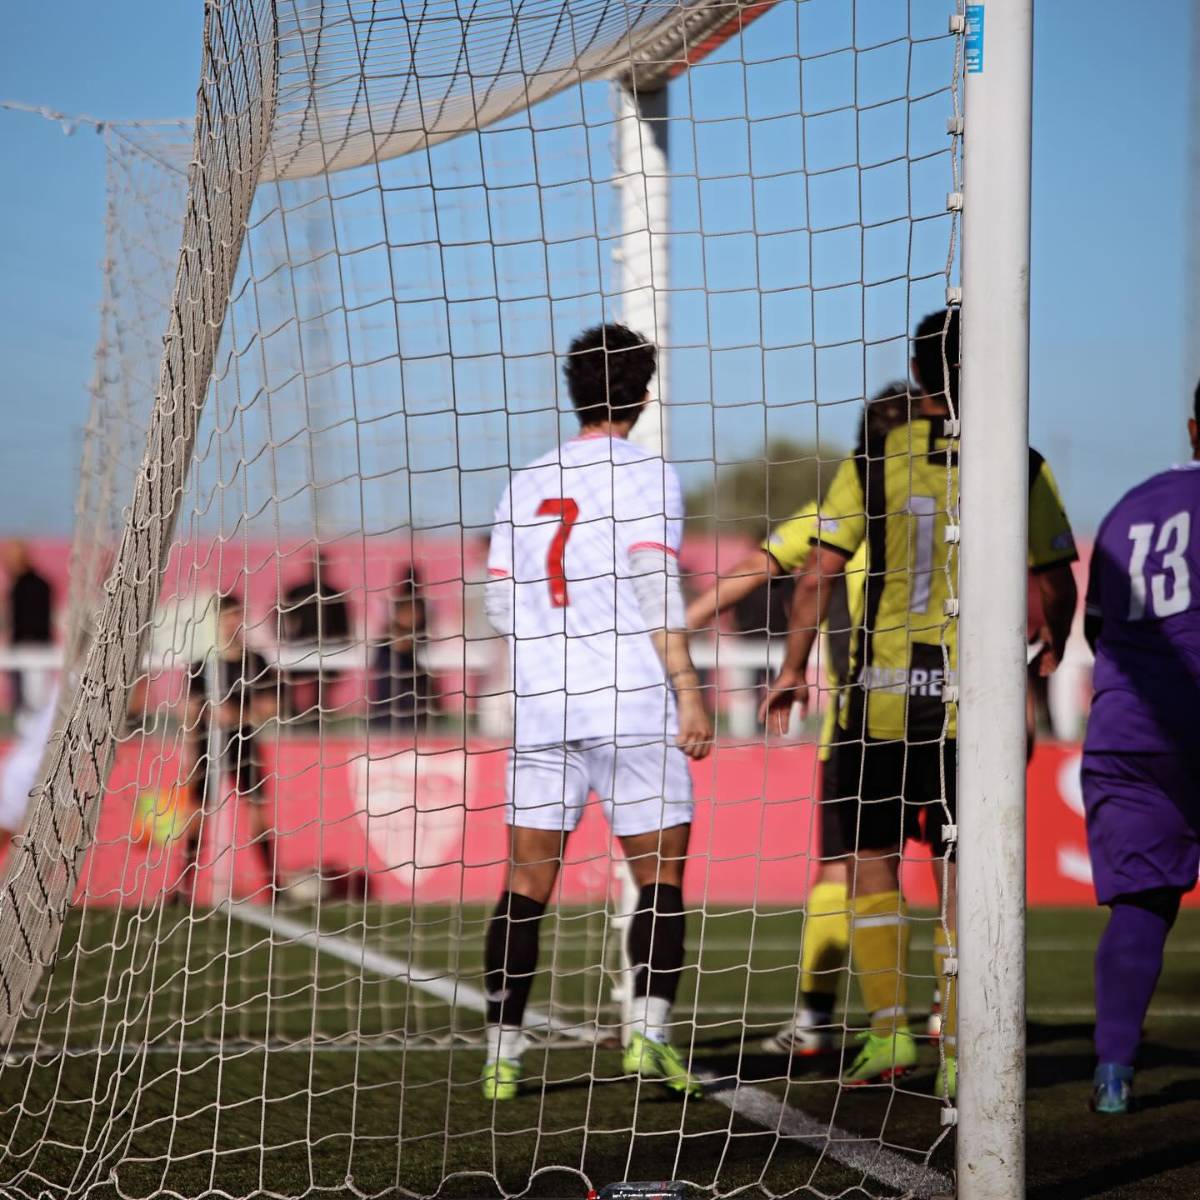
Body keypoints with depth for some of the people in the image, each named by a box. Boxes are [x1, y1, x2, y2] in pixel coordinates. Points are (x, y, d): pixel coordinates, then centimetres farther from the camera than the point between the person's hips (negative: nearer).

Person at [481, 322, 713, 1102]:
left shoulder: (527, 484, 13)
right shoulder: (648, 476, -2)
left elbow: (500, 604, 13)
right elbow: (656, 590, -11)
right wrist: (688, 690, -10)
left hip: (541, 711, 4)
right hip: (632, 706, -4)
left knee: (527, 885, 4)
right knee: (661, 880, 3)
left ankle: (504, 1054, -1)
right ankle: (650, 1031, -11)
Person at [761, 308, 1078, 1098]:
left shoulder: (872, 463, -2)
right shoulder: (1022, 469, -2)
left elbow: (819, 574, -3)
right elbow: (1058, 583, 3)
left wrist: (794, 669, 9)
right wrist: (1051, 651, 24)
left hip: (883, 697, 0)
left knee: (872, 859, 13)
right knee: (963, 875, 5)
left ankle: (889, 1031, 5)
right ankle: (957, 1058, 2)